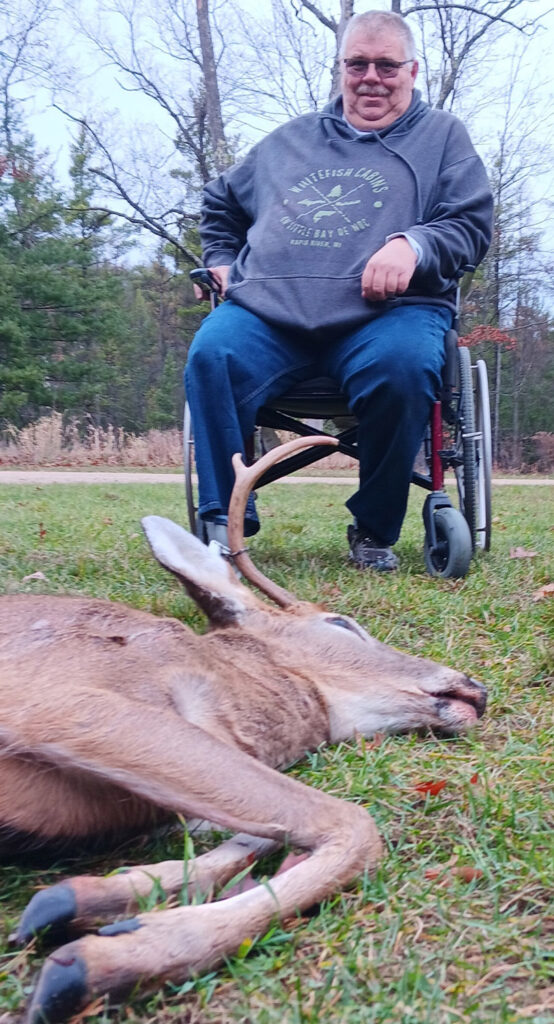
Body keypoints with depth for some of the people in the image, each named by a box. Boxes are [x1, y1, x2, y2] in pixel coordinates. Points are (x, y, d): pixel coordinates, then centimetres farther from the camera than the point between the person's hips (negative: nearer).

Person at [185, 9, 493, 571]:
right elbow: (220, 202, 41)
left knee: (403, 365, -37)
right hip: (268, 310, 3)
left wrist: (413, 244, -13)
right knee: (212, 353, -30)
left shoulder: (442, 136, 21)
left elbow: (472, 224, 8)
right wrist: (221, 261, 23)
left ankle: (374, 531, -17)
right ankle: (223, 523, -24)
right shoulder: (290, 139, 30)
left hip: (388, 310, -2)